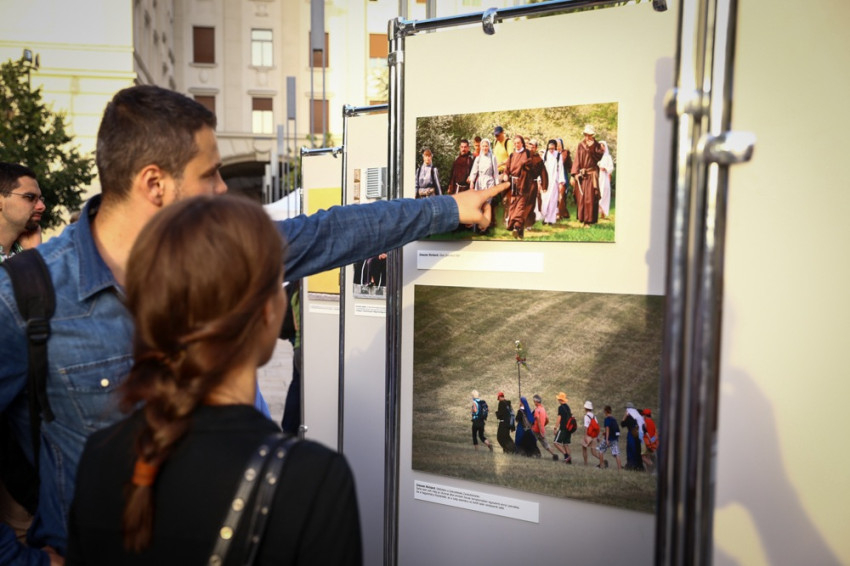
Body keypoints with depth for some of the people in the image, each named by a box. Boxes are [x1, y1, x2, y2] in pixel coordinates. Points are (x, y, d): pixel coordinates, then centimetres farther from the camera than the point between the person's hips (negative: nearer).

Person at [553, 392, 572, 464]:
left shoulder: (561, 407, -9)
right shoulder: (568, 407, 15)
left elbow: (559, 418, -15)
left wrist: (555, 428, -14)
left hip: (563, 428, -8)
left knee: (557, 443, -8)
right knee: (566, 444, 12)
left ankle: (566, 455, -17)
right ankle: (568, 459, 9)